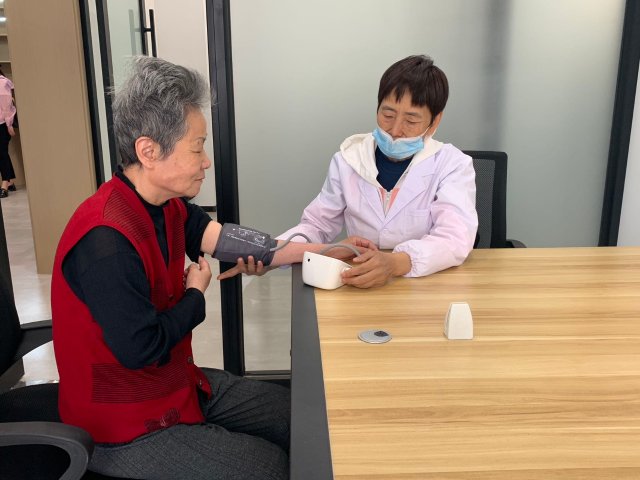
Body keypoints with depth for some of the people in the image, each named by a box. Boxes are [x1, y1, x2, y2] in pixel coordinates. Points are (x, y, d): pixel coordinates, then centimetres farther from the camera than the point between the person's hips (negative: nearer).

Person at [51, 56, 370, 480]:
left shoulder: (168, 206, 0)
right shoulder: (106, 239, -31)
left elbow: (226, 239, -6)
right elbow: (140, 349, -28)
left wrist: (320, 252, -9)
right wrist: (196, 295, -12)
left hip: (180, 382, 9)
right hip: (130, 427, -8)